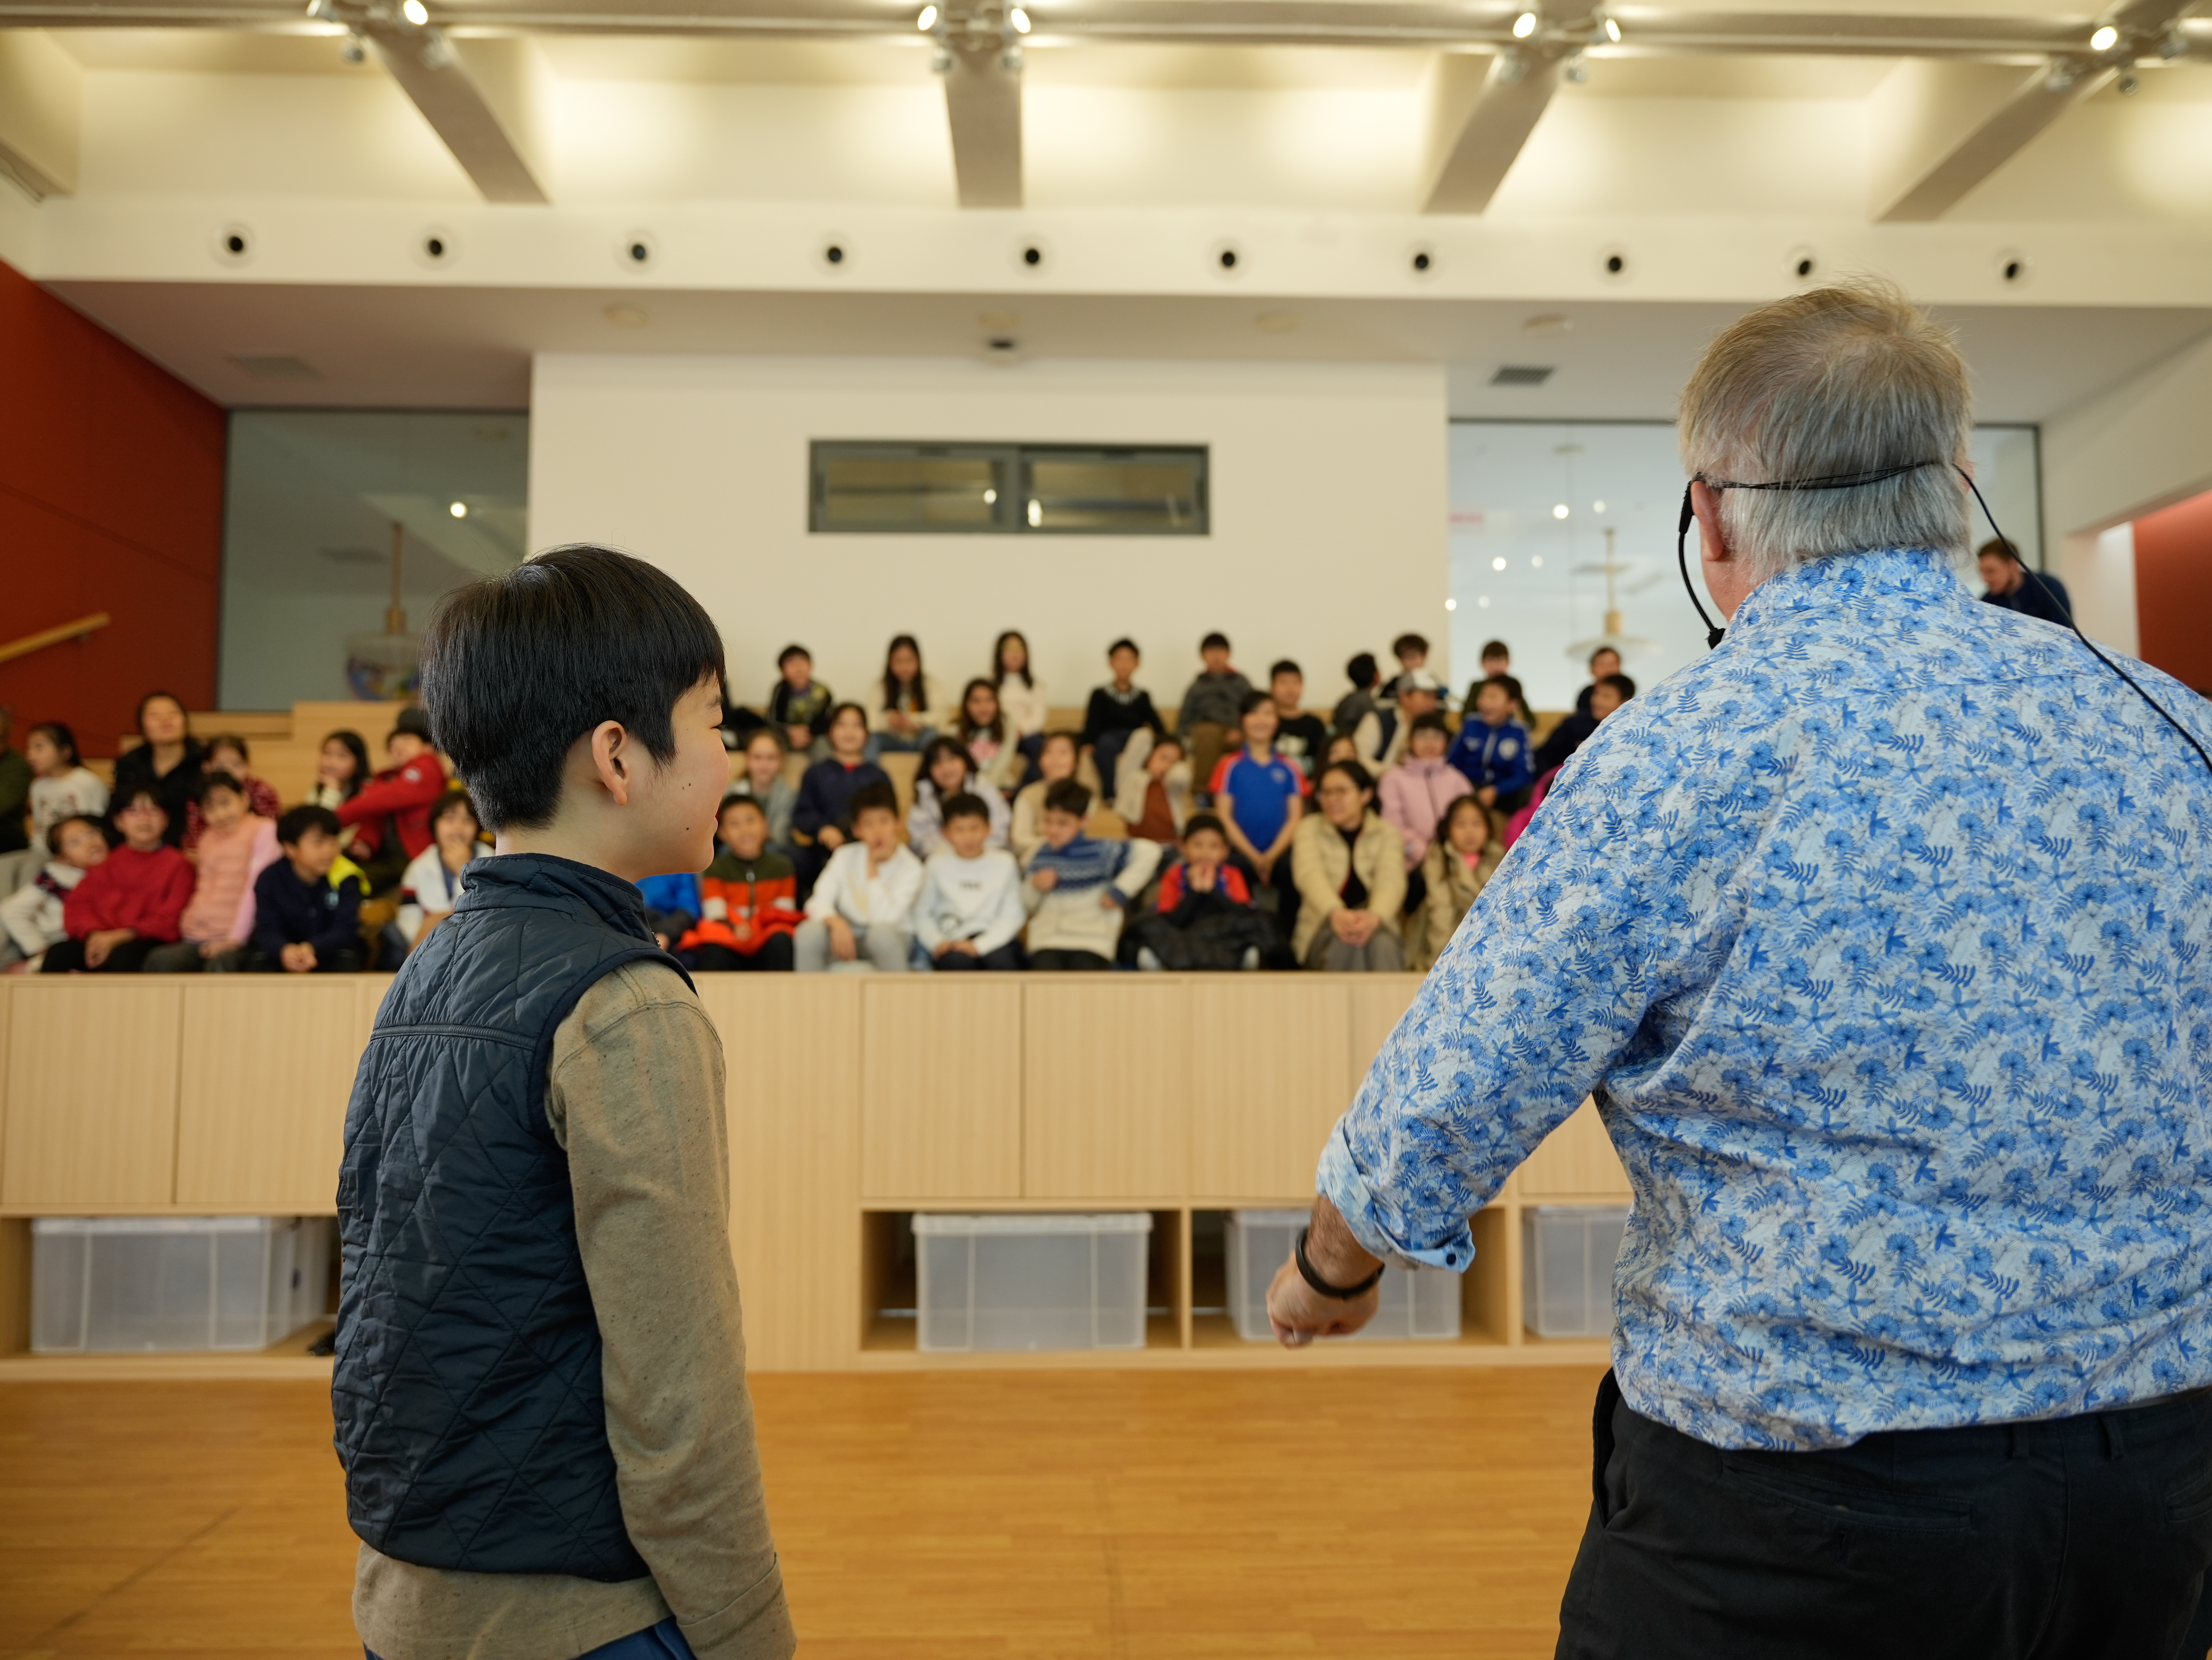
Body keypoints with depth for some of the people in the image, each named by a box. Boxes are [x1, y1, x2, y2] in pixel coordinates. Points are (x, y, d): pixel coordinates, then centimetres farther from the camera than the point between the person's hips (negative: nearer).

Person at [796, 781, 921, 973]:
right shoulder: (845, 856, -3)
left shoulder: (910, 867, -14)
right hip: (846, 935, 2)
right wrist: (837, 923, -31)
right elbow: (818, 903, -9)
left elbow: (883, 919, -23)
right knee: (808, 932, -29)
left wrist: (873, 867, -19)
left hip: (892, 939, -2)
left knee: (882, 932, -37)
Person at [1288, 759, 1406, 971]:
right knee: (1347, 942, -34)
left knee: (1382, 944, -33)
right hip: (1322, 928, -1)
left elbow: (1391, 879, -13)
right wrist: (1336, 913, -39)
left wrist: (1374, 917, -38)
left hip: (1374, 926, 1)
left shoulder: (1386, 833, 7)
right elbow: (1310, 874, -16)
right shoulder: (1310, 828, 5)